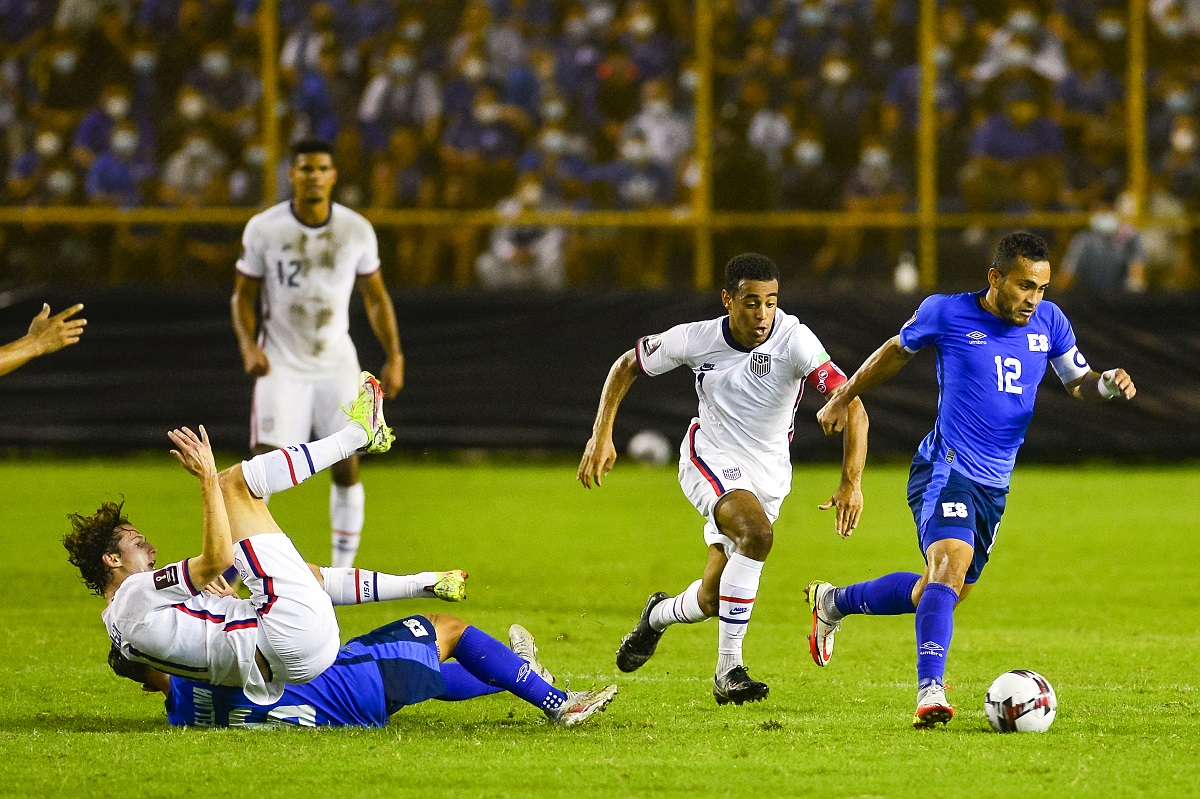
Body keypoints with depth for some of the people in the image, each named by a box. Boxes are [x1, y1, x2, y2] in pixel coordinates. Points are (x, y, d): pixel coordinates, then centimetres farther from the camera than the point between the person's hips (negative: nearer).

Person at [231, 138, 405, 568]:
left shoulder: (357, 230, -2)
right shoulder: (263, 229, -7)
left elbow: (375, 296, 8)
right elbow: (243, 293, 1)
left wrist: (394, 356, 0)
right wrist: (248, 345, -16)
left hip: (337, 365, 2)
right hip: (281, 366, -2)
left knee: (347, 469, 0)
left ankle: (343, 569, 11)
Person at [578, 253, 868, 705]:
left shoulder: (794, 340, -22)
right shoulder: (696, 339, -15)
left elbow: (852, 407, -27)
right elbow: (626, 366, 3)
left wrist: (851, 483, -39)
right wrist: (601, 436, -6)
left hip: (768, 472, 2)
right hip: (709, 460, -2)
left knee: (713, 598, 4)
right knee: (757, 532, -33)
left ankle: (660, 615, 42)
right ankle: (729, 668, -26)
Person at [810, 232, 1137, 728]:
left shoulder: (1049, 323, 4)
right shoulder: (947, 314, -7)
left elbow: (1078, 382, 13)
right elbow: (898, 350, 11)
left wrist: (1107, 385, -10)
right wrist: (844, 398, 19)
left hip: (994, 483, 7)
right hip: (945, 469, -6)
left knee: (942, 591, 17)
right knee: (951, 563, -31)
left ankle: (832, 603, 42)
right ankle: (930, 692, -39)